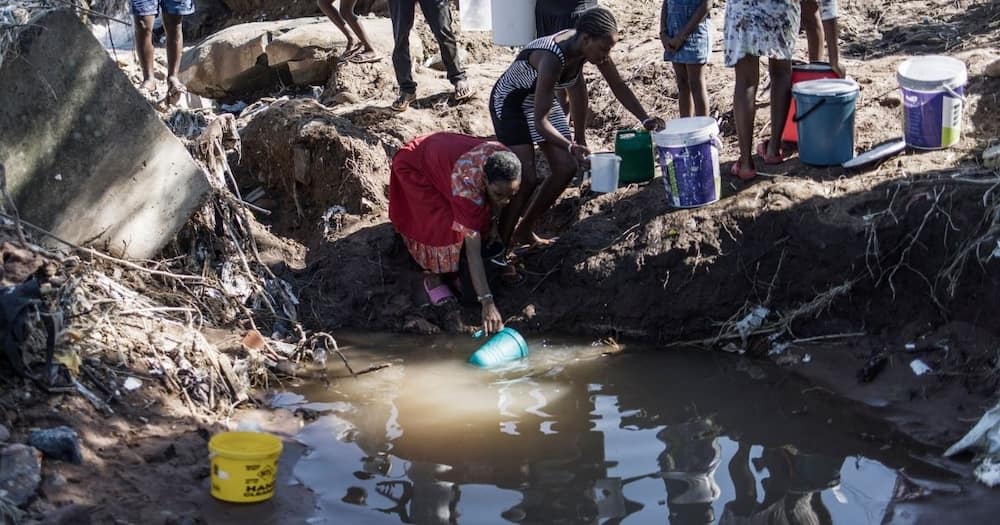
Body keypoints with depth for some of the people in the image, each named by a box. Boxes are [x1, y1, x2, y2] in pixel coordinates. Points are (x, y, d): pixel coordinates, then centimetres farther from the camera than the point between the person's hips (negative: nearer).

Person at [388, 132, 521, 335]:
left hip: (442, 151, 7)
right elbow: (473, 251, -44)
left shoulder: (505, 161, -29)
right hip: (415, 168, -7)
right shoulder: (467, 183, -45)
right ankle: (432, 276, 1)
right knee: (442, 224, -20)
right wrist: (487, 303, -46)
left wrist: (494, 222, -2)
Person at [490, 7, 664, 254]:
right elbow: (540, 121, -38)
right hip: (510, 103, -8)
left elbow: (618, 86, -2)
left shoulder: (590, 47, -18)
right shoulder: (552, 59, -39)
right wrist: (570, 146, -51)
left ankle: (523, 231, 15)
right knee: (526, 179, -17)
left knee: (567, 167, 1)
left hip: (542, 99, 8)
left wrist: (645, 119, -9)